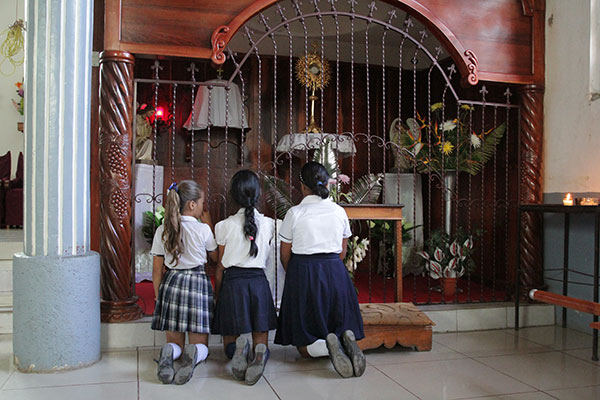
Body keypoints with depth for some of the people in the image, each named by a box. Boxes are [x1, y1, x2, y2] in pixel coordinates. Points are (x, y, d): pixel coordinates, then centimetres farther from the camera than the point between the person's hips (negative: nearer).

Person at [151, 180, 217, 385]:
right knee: (200, 343, 9)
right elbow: (216, 258, 10)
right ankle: (194, 353, -27)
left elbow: (157, 270, 4)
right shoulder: (203, 229, -8)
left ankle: (169, 352, -20)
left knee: (174, 341, 15)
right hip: (198, 284, -2)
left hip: (171, 284, 3)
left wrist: (159, 295, 16)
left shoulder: (162, 230, 1)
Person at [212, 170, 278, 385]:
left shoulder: (224, 226, -4)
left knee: (229, 342, 14)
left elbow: (220, 267, 3)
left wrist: (217, 294, 14)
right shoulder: (268, 224, 2)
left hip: (233, 283, -1)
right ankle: (260, 353, -26)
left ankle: (237, 349, -21)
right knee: (261, 341, 10)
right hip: (259, 282, 2)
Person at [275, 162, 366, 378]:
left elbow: (285, 255, 1)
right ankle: (347, 339, -18)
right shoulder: (339, 211, 4)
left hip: (303, 274, -3)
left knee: (305, 345, 7)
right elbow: (342, 252, 11)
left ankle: (327, 345, -25)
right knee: (341, 326, 16)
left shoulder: (295, 213, -6)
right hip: (336, 273, 3)